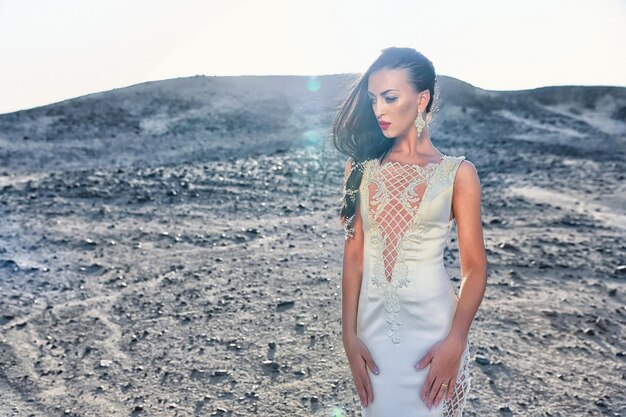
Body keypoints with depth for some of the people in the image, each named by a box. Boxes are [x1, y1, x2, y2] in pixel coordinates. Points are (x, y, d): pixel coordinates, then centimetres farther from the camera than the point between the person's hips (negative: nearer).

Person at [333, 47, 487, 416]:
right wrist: (349, 334, -6)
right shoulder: (364, 167, 0)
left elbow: (475, 267, -5)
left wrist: (455, 343, -14)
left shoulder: (458, 173, -5)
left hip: (433, 325, -2)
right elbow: (354, 254, -3)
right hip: (374, 323, 2)